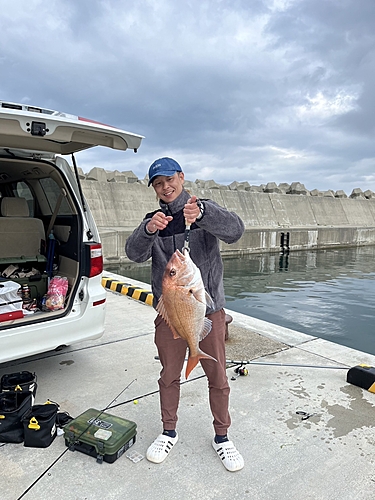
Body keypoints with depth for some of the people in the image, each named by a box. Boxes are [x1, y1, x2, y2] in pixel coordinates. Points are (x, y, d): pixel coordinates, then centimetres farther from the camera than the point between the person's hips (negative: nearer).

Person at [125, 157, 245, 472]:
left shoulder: (206, 210, -2)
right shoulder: (153, 220, 5)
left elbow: (235, 230, -22)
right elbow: (135, 253, -12)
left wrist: (201, 213, -39)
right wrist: (148, 230, -33)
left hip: (209, 307, -2)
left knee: (218, 376, 8)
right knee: (169, 375, 14)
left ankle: (221, 436, 30)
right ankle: (169, 432, 36)